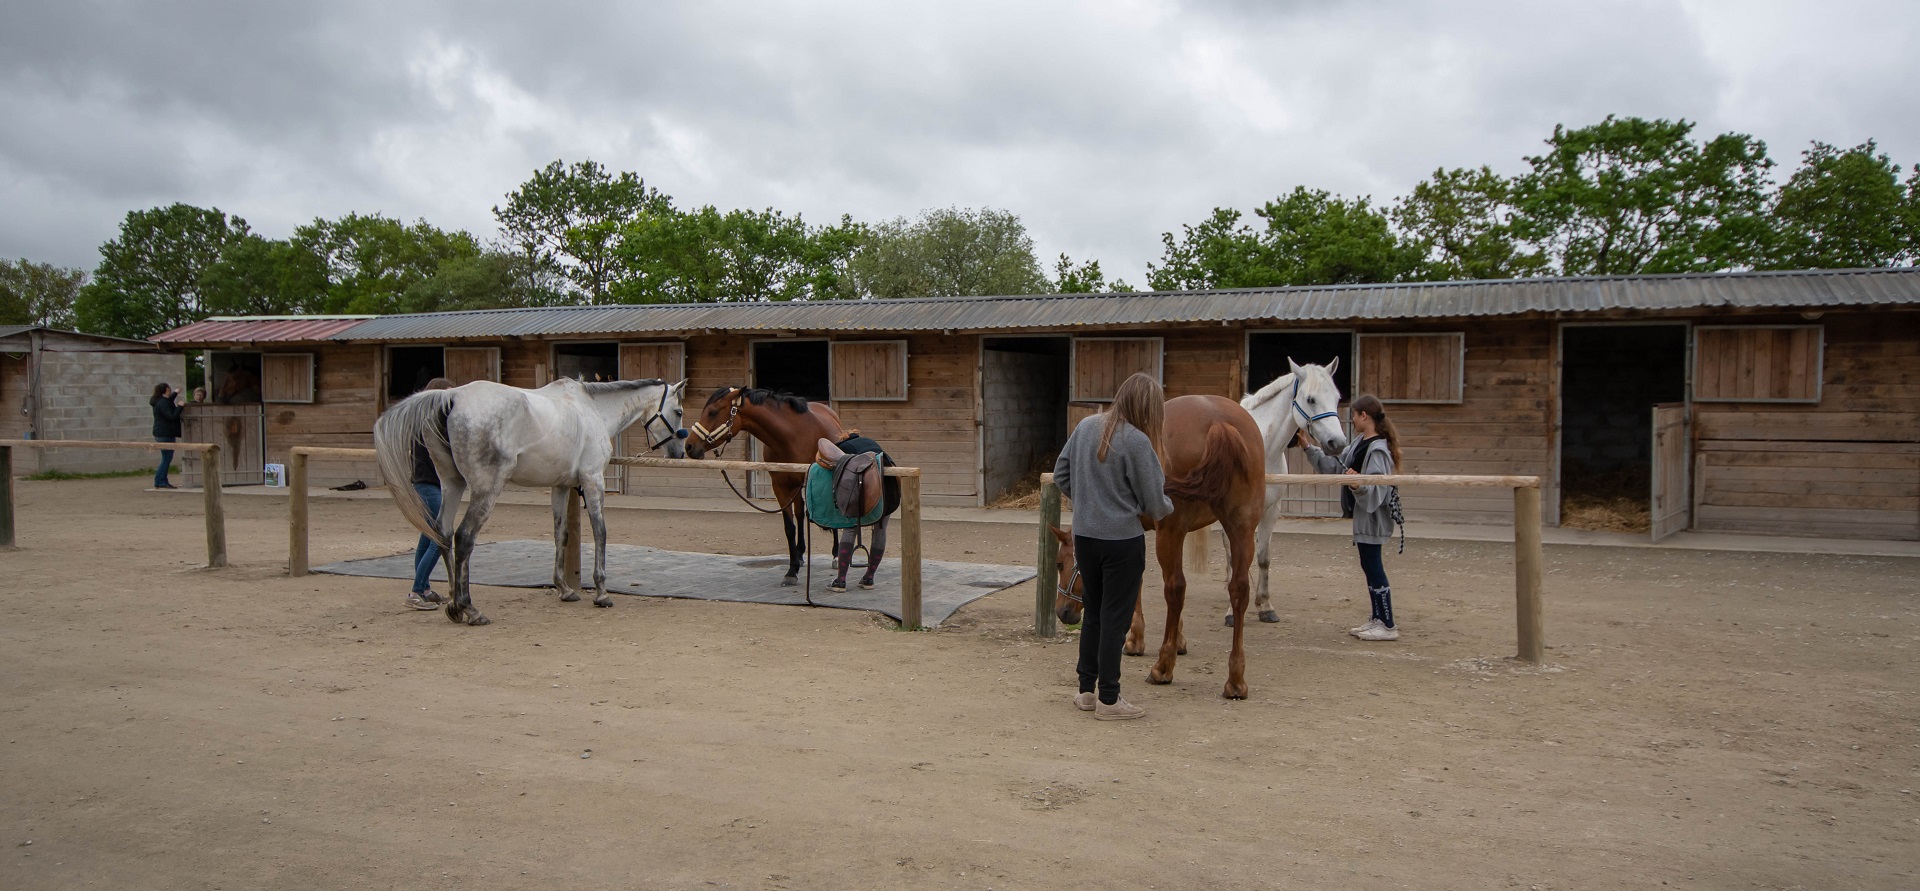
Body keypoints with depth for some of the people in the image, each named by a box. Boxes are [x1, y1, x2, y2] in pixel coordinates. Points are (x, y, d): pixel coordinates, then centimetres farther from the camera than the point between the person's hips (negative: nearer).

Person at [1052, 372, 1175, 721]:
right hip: (1122, 540, -6)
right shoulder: (1137, 441, -18)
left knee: (1093, 612, 18)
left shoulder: (1085, 427, 1)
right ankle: (1108, 699, 11)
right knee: (1115, 618, 4)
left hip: (1084, 535, 6)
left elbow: (1061, 475, 10)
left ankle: (1087, 690, 26)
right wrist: (1167, 506, 9)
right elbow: (1155, 505, -12)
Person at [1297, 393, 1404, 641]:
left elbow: (1376, 489, -26)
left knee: (1373, 567, -4)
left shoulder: (1377, 449, -19)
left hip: (1371, 516, -10)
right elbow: (1336, 466, 17)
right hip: (1362, 514, 10)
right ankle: (1378, 619, 24)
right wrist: (1309, 448, 18)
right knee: (1369, 566, 15)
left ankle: (1388, 626, 2)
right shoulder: (1359, 444, 9)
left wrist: (1359, 485, -45)